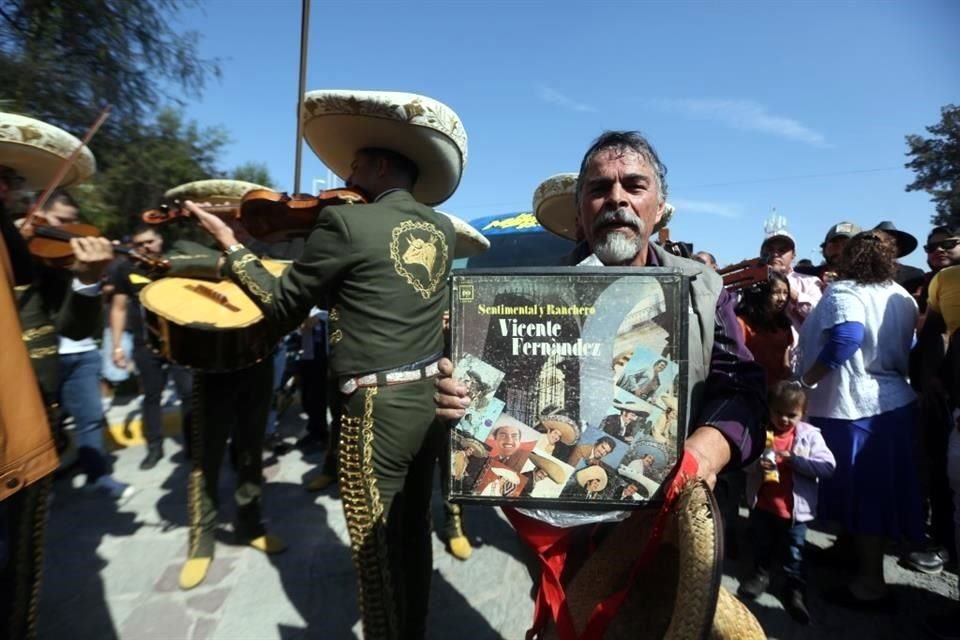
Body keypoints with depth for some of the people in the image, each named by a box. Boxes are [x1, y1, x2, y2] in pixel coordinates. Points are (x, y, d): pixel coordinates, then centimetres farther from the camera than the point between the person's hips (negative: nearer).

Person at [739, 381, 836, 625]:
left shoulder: (810, 435, -11)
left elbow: (828, 466, -17)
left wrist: (794, 460, -27)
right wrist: (757, 465, -28)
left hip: (794, 509, -2)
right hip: (762, 505, 2)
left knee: (793, 555, 13)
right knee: (761, 546, 23)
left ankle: (796, 592, 31)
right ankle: (761, 575, 46)